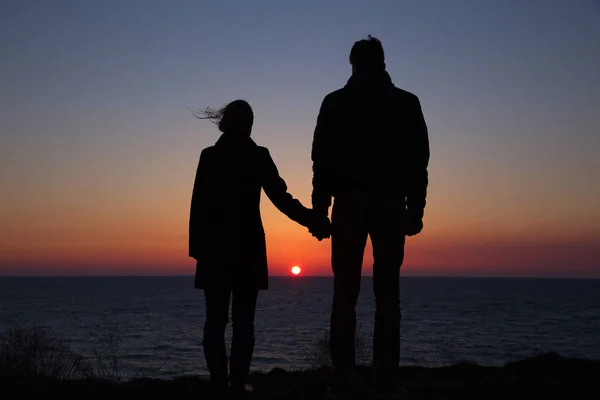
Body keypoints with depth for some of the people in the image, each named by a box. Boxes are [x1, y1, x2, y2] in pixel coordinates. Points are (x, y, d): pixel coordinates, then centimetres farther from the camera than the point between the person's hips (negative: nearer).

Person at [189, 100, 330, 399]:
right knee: (243, 320, 3)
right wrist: (312, 219, 3)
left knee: (215, 319, 6)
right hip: (248, 248, -1)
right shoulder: (258, 156, -2)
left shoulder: (209, 156, 3)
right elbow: (280, 197, -5)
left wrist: (197, 246, 3)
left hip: (214, 247, 1)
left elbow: (198, 205, 0)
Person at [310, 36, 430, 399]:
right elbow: (419, 162, 4)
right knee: (388, 296, 1)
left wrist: (319, 209, 2)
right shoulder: (407, 103, 9)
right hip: (391, 205, 1)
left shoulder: (335, 103, 7)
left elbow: (322, 161, 1)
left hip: (348, 205, 0)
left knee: (345, 295, 1)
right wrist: (415, 209, 5)